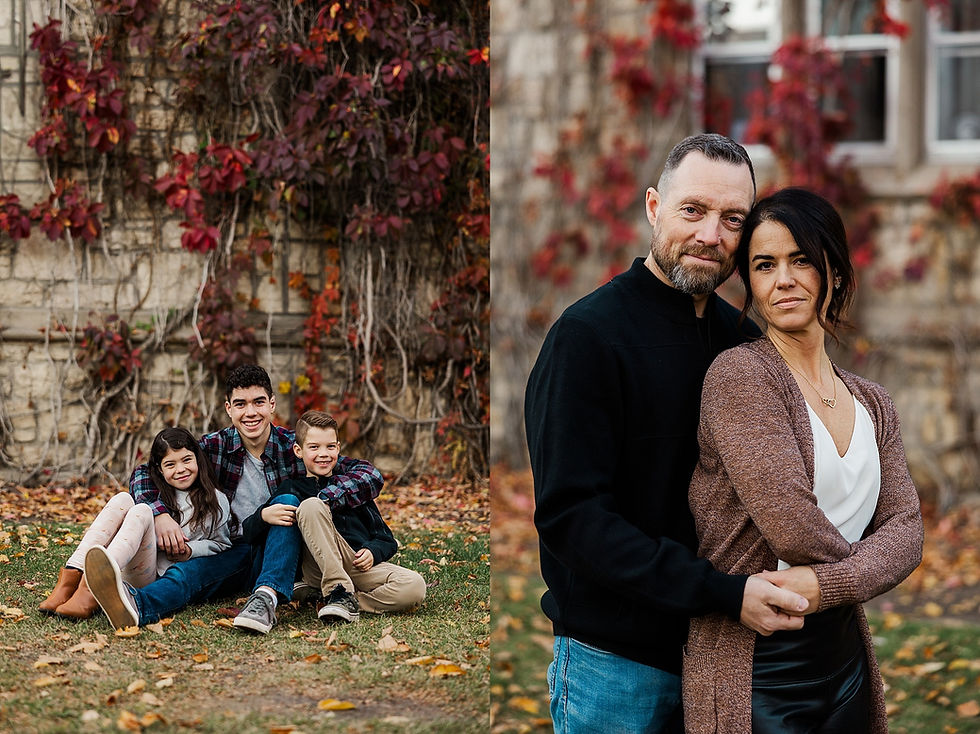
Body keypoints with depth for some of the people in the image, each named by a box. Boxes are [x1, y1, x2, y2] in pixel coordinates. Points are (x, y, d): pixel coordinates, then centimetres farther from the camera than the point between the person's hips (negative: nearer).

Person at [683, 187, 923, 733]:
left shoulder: (872, 403, 12)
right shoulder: (740, 374, -11)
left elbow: (905, 530, 0)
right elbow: (789, 522, -20)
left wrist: (829, 584, -18)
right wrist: (857, 564, -2)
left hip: (846, 662, 7)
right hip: (755, 676, -7)